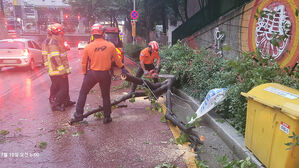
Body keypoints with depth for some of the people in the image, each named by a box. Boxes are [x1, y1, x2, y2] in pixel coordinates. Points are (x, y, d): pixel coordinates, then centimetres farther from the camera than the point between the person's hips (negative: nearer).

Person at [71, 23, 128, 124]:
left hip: (92, 73, -1)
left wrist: (85, 73, 15)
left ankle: (78, 115, 19)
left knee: (83, 93, 16)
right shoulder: (111, 45, -5)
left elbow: (84, 63, 1)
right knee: (106, 96, 14)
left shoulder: (88, 47, -6)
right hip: (105, 74, 1)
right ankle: (107, 117, 22)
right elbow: (116, 59, 7)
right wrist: (122, 68, 23)